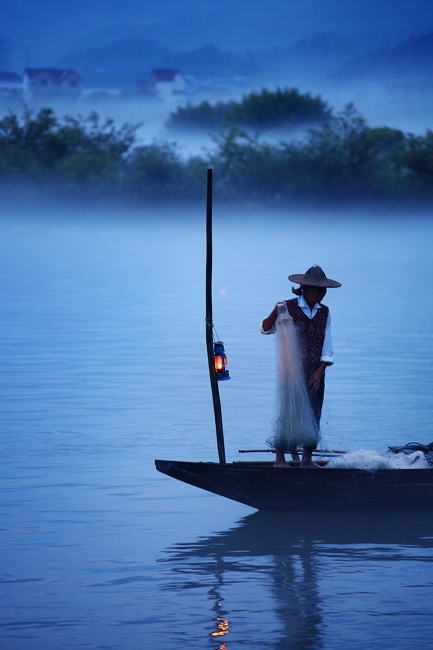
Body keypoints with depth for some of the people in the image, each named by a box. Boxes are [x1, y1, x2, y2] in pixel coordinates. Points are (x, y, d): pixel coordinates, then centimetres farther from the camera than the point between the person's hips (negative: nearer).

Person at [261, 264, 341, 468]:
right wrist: (274, 314, -29)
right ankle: (280, 459, 1)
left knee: (313, 417, 4)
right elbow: (265, 329, -9)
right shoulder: (288, 308, -4)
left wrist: (320, 372, -4)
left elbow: (326, 345, 7)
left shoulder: (324, 312, 9)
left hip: (315, 375, 4)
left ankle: (307, 459, 12)